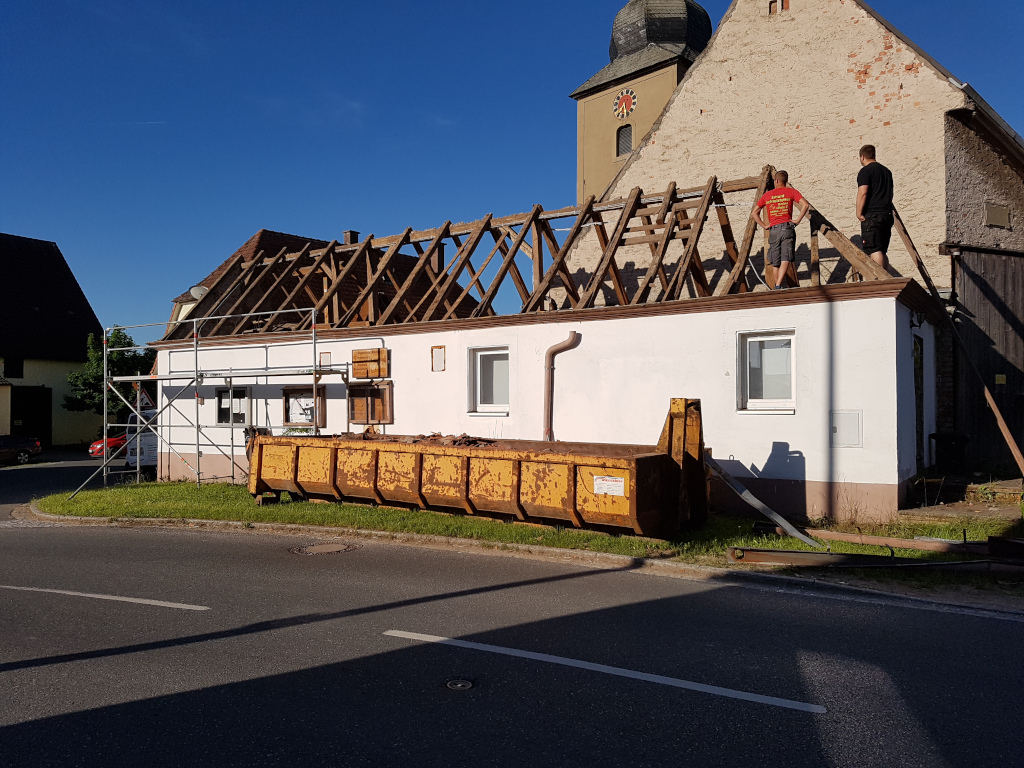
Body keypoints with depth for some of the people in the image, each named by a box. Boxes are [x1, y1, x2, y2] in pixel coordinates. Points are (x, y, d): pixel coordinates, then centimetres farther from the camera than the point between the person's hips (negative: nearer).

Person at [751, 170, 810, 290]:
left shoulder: (767, 195, 13)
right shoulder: (791, 192, 6)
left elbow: (754, 213, 14)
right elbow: (805, 204, -9)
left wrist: (765, 225, 12)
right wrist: (797, 220, -4)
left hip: (773, 230, 2)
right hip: (787, 228, -2)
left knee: (776, 263, 12)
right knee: (785, 260, -9)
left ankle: (777, 287, 20)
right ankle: (778, 286, -23)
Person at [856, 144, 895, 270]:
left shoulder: (865, 171, -6)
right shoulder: (886, 171, 19)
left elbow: (862, 193, -18)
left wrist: (859, 213, -13)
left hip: (872, 215, -8)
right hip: (887, 214, 8)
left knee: (874, 250, -9)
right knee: (883, 251, 13)